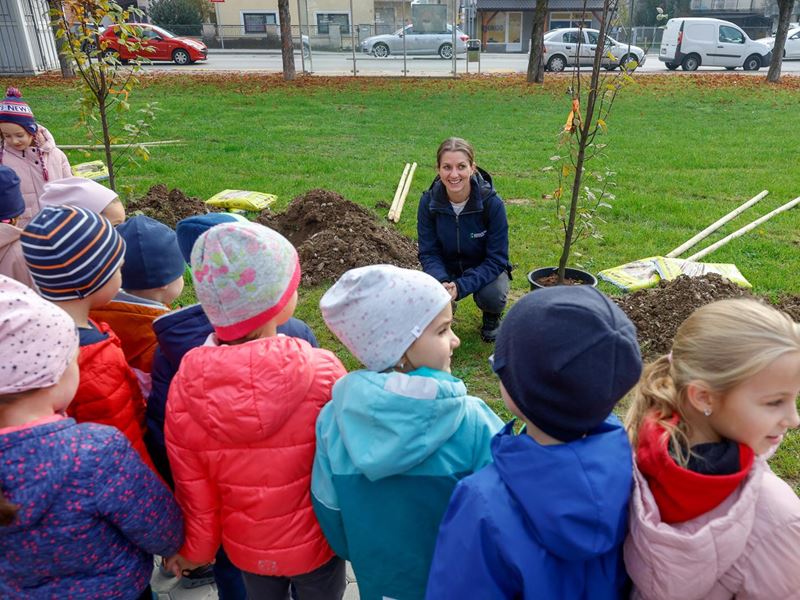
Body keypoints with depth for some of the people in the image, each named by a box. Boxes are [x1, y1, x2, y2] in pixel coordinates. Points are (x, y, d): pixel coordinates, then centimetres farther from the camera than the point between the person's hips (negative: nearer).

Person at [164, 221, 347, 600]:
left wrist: (196, 549, 9)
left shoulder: (185, 385, -20)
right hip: (315, 540, -2)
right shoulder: (322, 372, -27)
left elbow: (193, 488, -9)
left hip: (246, 546, 3)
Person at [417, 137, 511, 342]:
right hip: (446, 269, 2)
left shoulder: (492, 203, -25)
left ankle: (492, 316, 6)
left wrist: (461, 286, -34)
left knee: (492, 295, -33)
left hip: (484, 270, -2)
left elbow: (496, 259, -21)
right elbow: (428, 252, -12)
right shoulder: (428, 202, -18)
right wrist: (442, 283, -33)